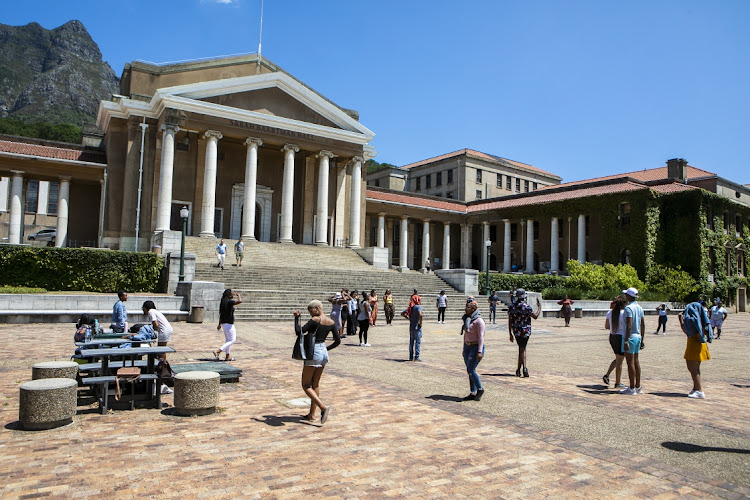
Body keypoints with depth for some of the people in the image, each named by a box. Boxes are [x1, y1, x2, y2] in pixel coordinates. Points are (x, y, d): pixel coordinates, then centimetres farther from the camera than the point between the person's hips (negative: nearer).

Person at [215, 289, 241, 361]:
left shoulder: (223, 302, 9)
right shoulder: (229, 302, -17)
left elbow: (221, 314, 14)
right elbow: (240, 301, -32)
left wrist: (219, 324, 20)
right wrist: (238, 295, -11)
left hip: (224, 323, 9)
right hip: (229, 324, -9)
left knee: (228, 340, 17)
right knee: (232, 340, -1)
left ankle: (227, 356, 22)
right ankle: (218, 352, -8)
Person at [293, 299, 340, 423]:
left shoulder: (315, 320, -16)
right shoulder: (331, 322, 5)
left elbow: (299, 332, -22)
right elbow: (337, 341, 8)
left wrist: (296, 317, -11)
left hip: (313, 354, -8)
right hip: (323, 353, 8)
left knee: (306, 386, 3)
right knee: (315, 384, 17)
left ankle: (323, 407, -14)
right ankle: (312, 414, 22)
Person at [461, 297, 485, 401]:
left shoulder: (478, 320, -12)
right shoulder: (467, 319, 13)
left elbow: (481, 336, -16)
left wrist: (479, 351, -21)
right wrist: (464, 349, 19)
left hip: (476, 347, -8)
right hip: (467, 347, 8)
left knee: (471, 370, -11)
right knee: (469, 371, 7)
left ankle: (480, 389, 8)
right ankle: (473, 393, 13)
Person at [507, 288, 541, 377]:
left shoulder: (511, 307, 1)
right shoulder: (526, 307, -13)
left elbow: (509, 321, 3)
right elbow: (535, 316, -4)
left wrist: (510, 334, 8)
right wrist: (539, 307, 10)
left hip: (516, 331, 4)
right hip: (525, 331, -4)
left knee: (522, 349, 13)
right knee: (522, 349, 0)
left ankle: (523, 368, 10)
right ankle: (523, 369, 1)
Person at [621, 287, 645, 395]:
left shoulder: (628, 308, -16)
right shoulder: (639, 307, 12)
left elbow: (629, 325, -23)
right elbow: (643, 325, 16)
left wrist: (626, 341, -23)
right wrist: (641, 339, 22)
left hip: (630, 337, -9)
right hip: (638, 336, 9)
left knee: (630, 362, -5)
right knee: (636, 361, 13)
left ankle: (632, 389, -2)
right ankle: (638, 387, 19)